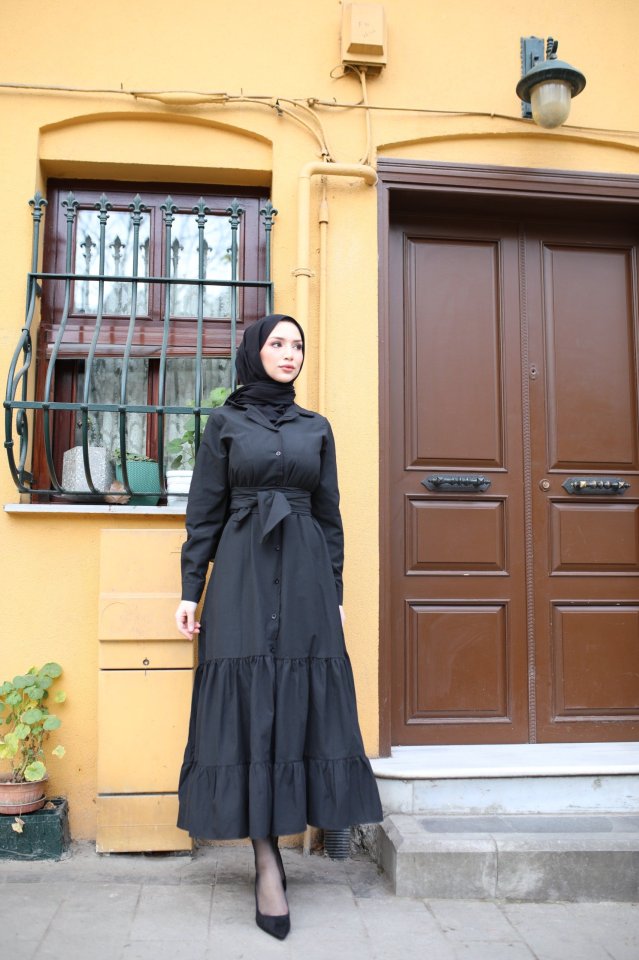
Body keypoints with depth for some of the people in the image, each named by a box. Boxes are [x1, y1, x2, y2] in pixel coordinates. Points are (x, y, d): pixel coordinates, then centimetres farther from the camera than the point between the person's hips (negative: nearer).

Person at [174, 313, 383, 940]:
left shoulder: (315, 428, 13)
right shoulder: (225, 423, 7)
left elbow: (330, 514, 13)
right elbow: (204, 511, 4)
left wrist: (335, 592, 9)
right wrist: (190, 589, -1)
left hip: (304, 575, 3)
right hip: (243, 575, -2)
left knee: (302, 699, -1)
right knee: (249, 703, -6)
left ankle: (270, 850, 11)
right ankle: (267, 862, -3)